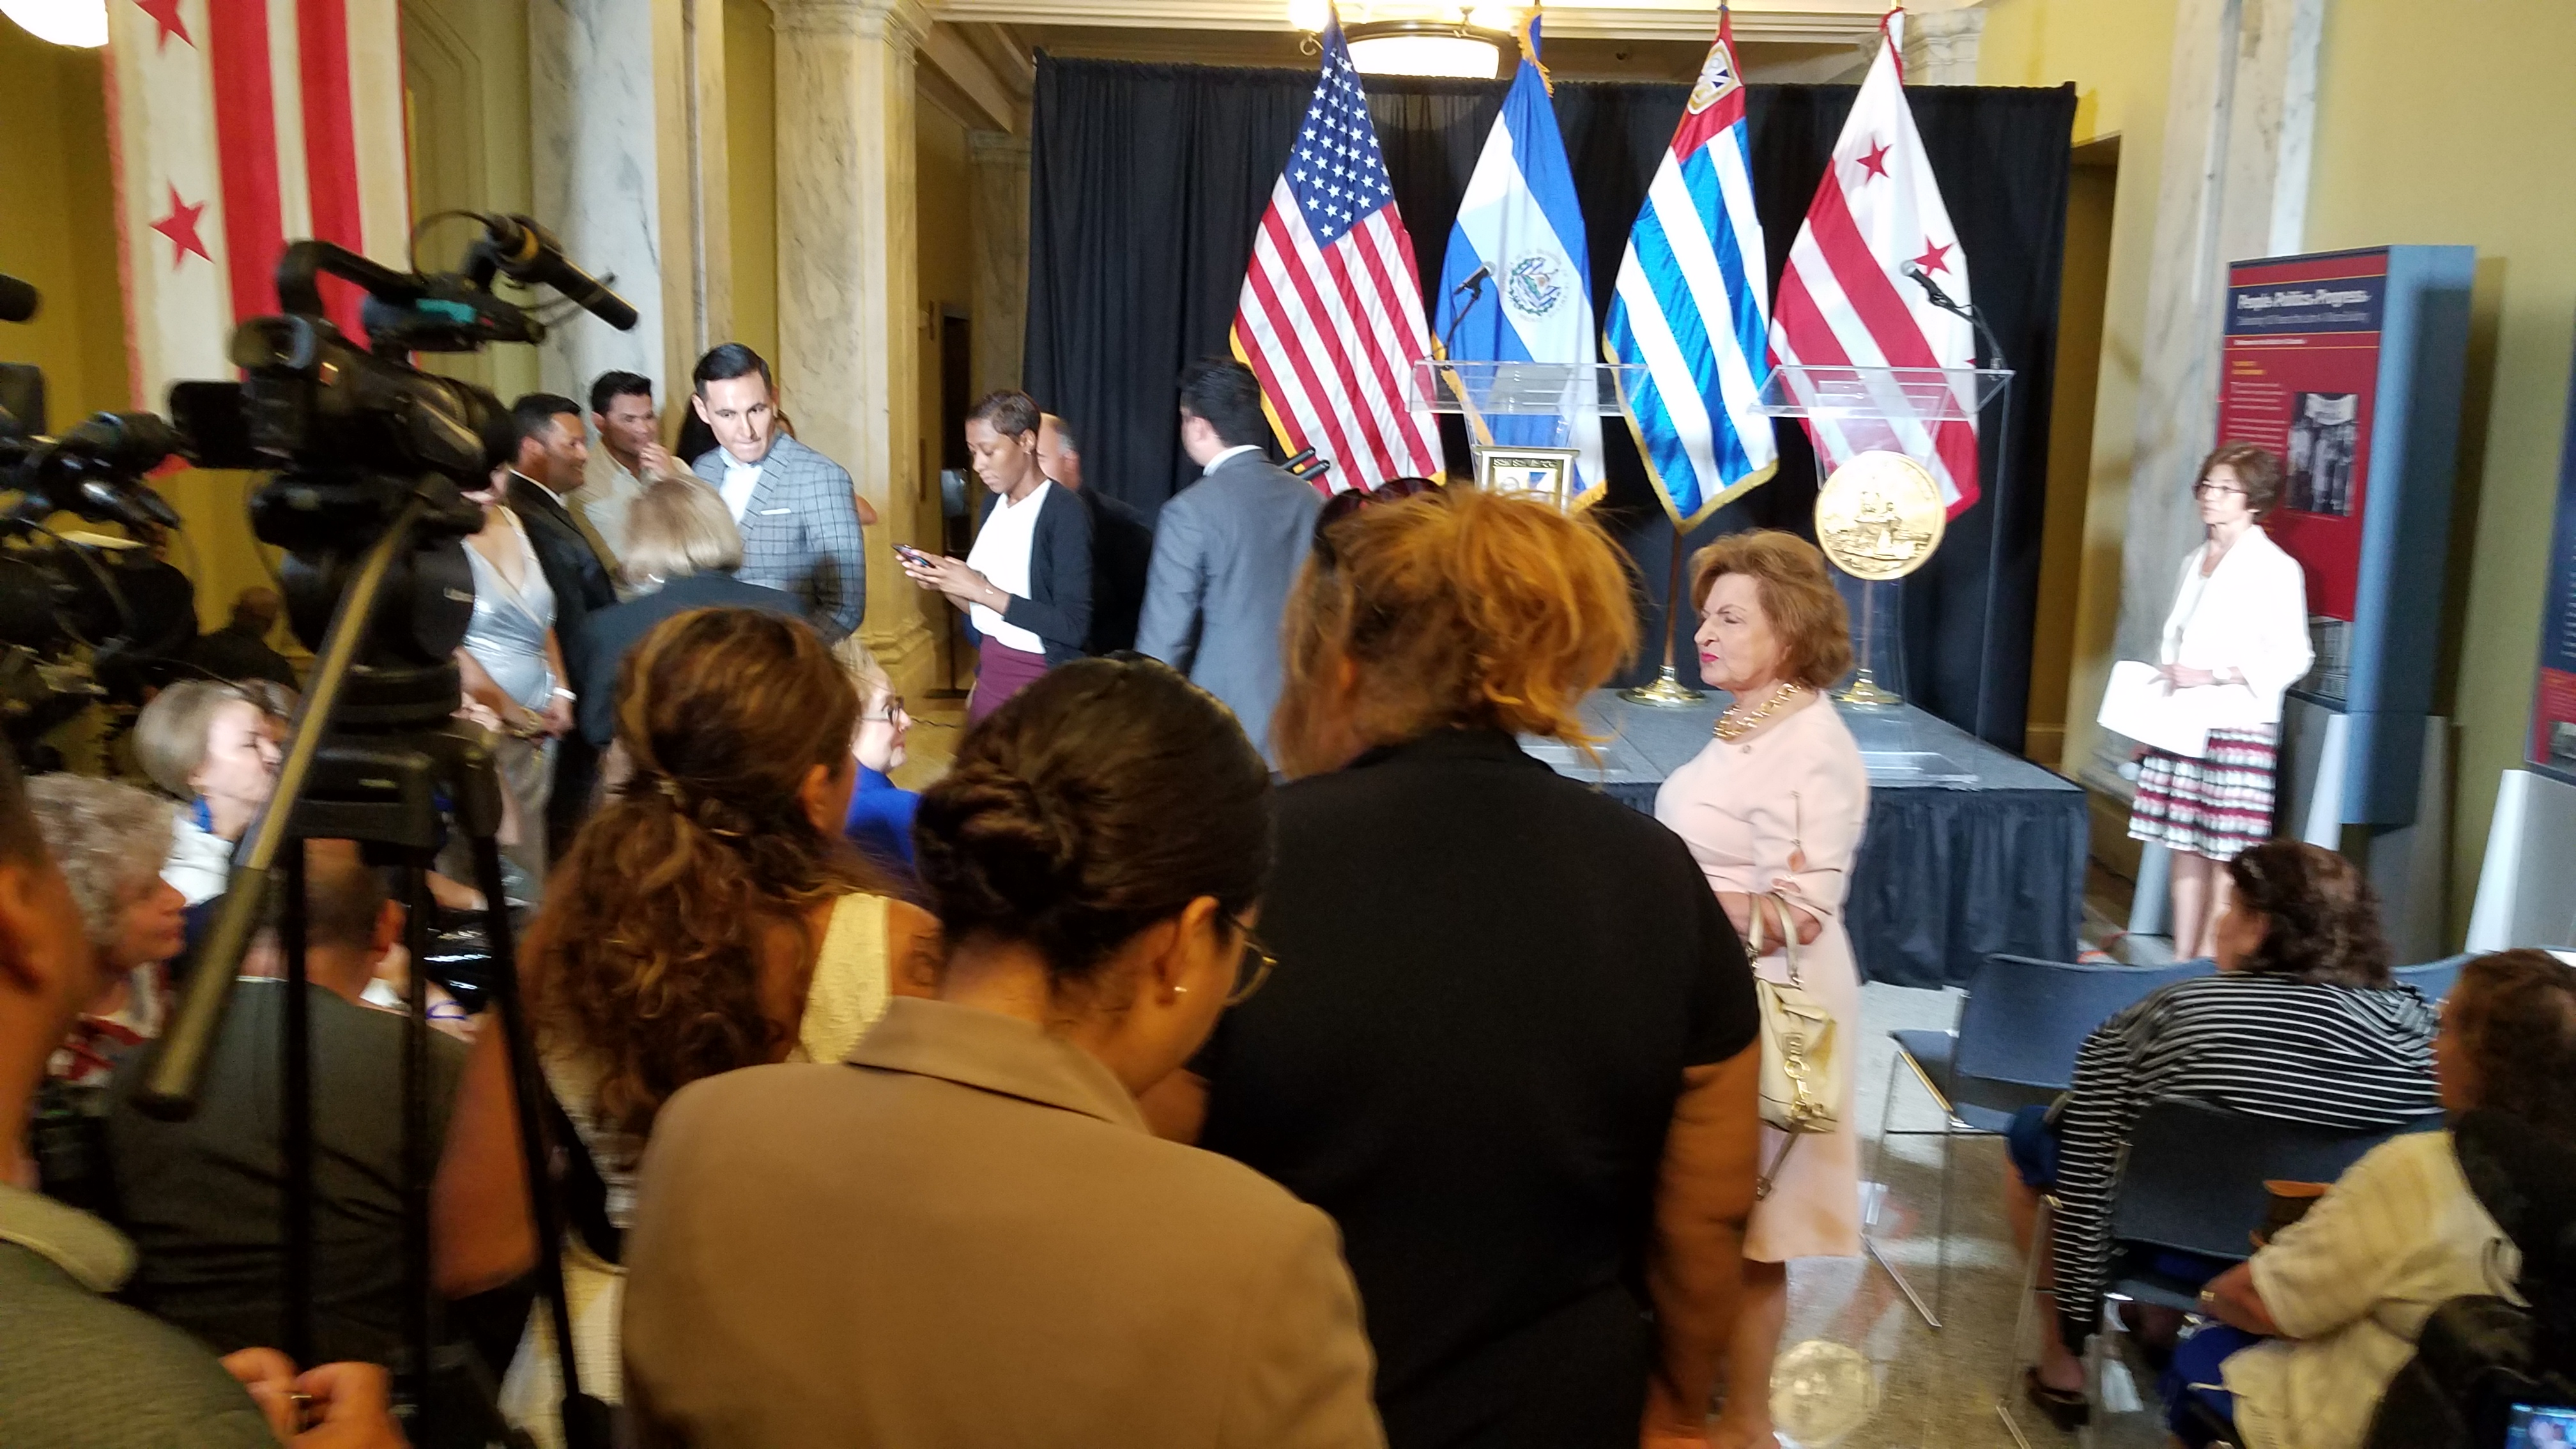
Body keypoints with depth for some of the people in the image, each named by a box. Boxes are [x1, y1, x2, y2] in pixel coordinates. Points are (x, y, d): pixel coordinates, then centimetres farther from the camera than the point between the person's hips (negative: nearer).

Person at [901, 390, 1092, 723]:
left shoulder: (1065, 514, -14)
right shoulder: (995, 505, 7)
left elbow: (1073, 626, -20)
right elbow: (984, 609, 11)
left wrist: (982, 590, -20)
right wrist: (943, 581, -6)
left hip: (1041, 684, -6)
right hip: (990, 674, 7)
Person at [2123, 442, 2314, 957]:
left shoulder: (2275, 568, -6)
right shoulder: (2195, 562, 16)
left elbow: (2292, 657, -11)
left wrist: (2211, 676, -17)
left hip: (2238, 728, -7)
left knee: (2225, 851, -4)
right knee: (2184, 846, 9)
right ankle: (2180, 960, 14)